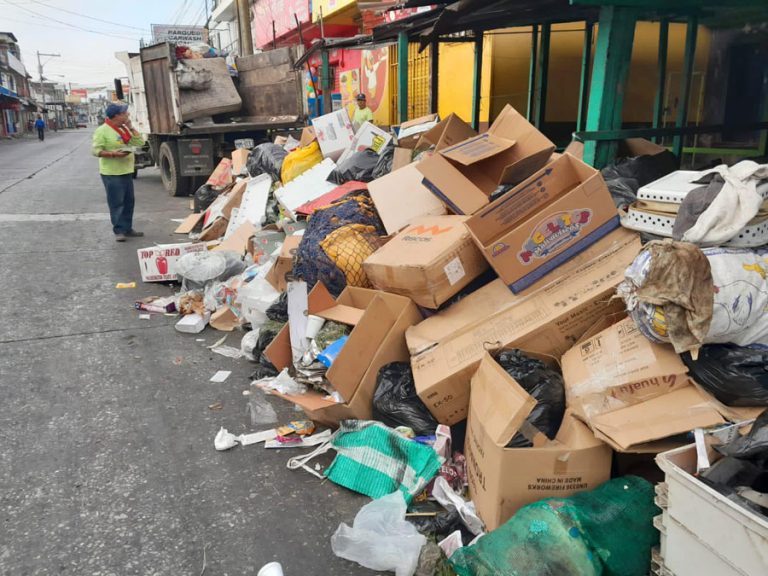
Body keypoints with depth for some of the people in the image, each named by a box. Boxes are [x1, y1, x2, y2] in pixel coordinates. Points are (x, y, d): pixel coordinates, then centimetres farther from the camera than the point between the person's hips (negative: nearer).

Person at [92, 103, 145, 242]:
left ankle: (127, 229, 19)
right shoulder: (102, 131, -11)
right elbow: (96, 151, -13)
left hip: (126, 171, 8)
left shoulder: (125, 129, 11)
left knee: (128, 202, 10)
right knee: (116, 203, -5)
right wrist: (113, 154, -24)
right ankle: (119, 231, 0)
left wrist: (131, 127, 0)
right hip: (112, 173, -7)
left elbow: (140, 142, 6)